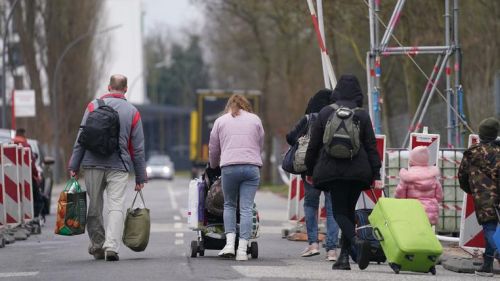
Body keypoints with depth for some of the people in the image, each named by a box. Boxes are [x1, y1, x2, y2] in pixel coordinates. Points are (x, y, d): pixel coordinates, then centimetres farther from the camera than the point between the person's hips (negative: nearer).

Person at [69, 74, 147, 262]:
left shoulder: (93, 106, 4)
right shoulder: (132, 112, 5)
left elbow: (81, 139, 1)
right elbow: (137, 148, 6)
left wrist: (74, 165, 4)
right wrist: (140, 177, 10)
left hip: (93, 164, 1)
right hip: (119, 167, -1)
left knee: (94, 207, 11)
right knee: (116, 206, -5)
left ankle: (98, 246, 18)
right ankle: (111, 246, -21)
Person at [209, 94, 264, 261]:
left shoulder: (221, 121, 15)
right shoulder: (255, 119, 16)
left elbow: (213, 149, 19)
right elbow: (260, 145, 18)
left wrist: (214, 166, 35)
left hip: (229, 167, 0)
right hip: (252, 166, 0)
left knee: (229, 205, 15)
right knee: (246, 208, -1)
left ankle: (229, 243, 1)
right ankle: (242, 249, -6)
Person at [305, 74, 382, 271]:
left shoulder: (325, 113, 4)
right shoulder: (362, 115, 5)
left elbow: (313, 144, 7)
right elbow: (371, 146, 2)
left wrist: (309, 170, 18)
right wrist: (376, 175, 3)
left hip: (332, 170, -2)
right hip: (358, 171, 2)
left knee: (339, 212, 0)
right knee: (349, 211, 12)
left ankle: (357, 241, -28)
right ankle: (344, 256, 7)